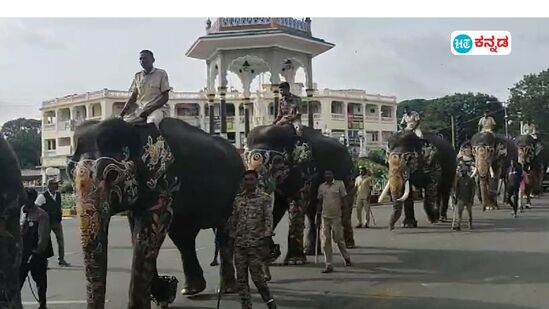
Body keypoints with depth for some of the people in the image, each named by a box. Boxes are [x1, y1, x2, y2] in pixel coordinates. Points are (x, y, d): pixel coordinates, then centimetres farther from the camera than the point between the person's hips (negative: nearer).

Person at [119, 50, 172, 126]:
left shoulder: (161, 74, 2)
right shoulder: (138, 76, 14)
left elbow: (165, 97, -2)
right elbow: (133, 97, 16)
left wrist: (149, 110, -14)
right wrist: (122, 113, -1)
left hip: (158, 108, -5)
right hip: (140, 109, 5)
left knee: (152, 123, -38)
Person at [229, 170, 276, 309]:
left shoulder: (265, 198, -2)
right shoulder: (238, 199, 11)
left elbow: (269, 220, -6)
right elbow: (233, 221, 14)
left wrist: (266, 242, -13)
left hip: (256, 244, -4)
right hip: (239, 245, 4)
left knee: (257, 276, -2)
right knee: (241, 278, 4)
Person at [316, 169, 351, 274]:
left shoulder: (339, 184, 0)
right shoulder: (321, 186, 11)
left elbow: (343, 199, 2)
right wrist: (318, 211, 7)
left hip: (336, 216, -4)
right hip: (325, 217, 4)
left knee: (338, 239, 1)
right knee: (326, 241, 0)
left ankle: (346, 257, 27)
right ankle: (329, 265, 4)